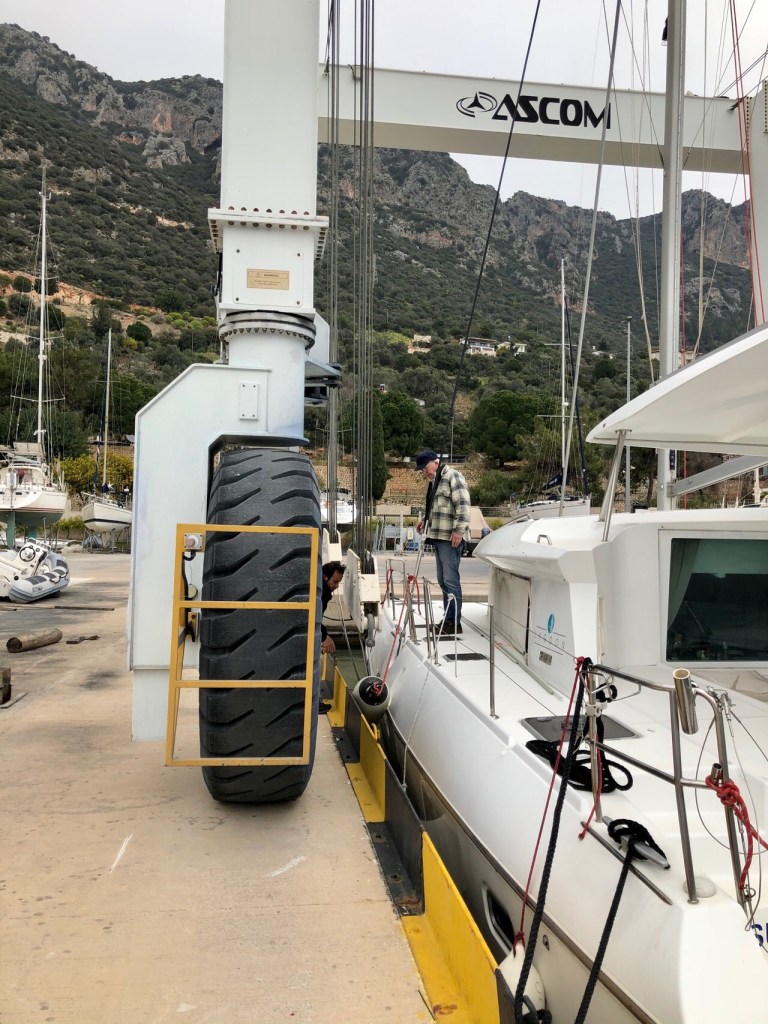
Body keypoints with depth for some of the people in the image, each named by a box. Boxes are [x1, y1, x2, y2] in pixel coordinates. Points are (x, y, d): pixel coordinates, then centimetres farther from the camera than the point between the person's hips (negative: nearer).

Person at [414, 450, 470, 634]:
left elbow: (463, 505, -18)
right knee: (443, 580, 13)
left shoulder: (452, 477, -10)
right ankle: (447, 619, 21)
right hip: (439, 537, 10)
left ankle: (455, 623, -3)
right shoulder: (435, 481, 20)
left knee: (451, 580, -8)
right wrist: (425, 520, 18)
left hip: (450, 538, -10)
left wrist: (459, 530, -22)